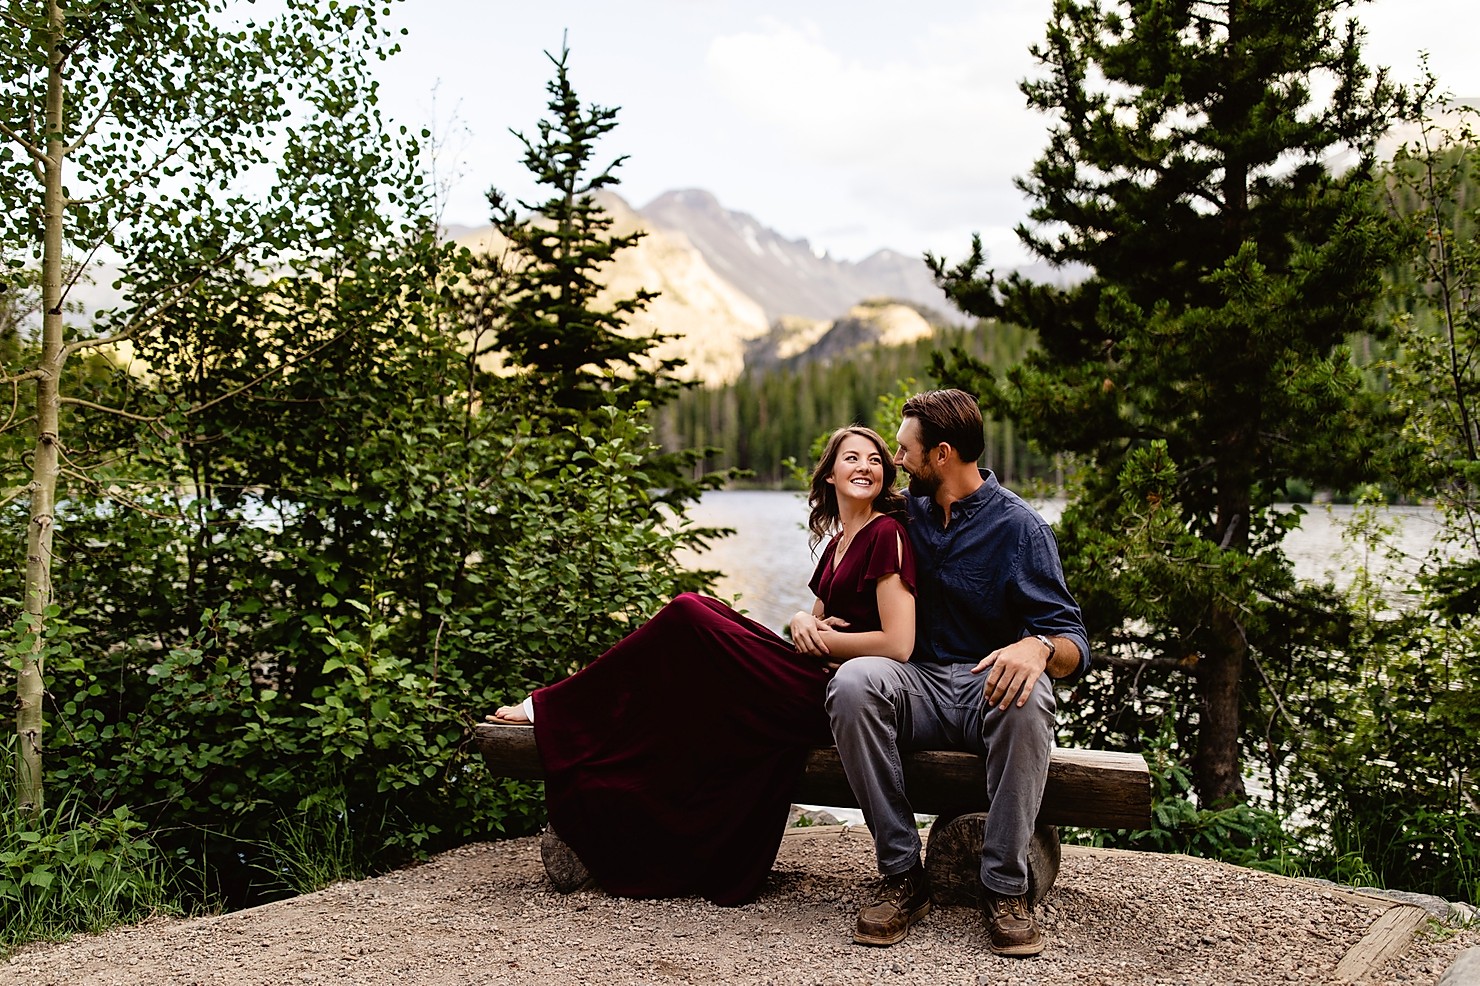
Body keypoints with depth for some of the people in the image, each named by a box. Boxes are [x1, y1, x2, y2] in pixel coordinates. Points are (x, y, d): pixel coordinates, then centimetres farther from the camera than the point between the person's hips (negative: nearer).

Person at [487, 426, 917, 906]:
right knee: (697, 609, -1)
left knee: (689, 616, -14)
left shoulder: (886, 534, -9)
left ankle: (552, 710, -2)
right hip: (815, 683, 9)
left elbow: (898, 645, -18)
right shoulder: (838, 541, 18)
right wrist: (802, 625, -4)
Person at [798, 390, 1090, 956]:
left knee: (1028, 699, -38)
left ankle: (1005, 888, -26)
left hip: (989, 686, -3)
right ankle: (902, 876, -24)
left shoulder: (1017, 527, -3)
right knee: (852, 682, -30)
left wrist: (1039, 648, -35)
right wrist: (810, 621, 3)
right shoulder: (909, 510, 12)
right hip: (921, 683, 3)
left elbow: (1074, 644, -10)